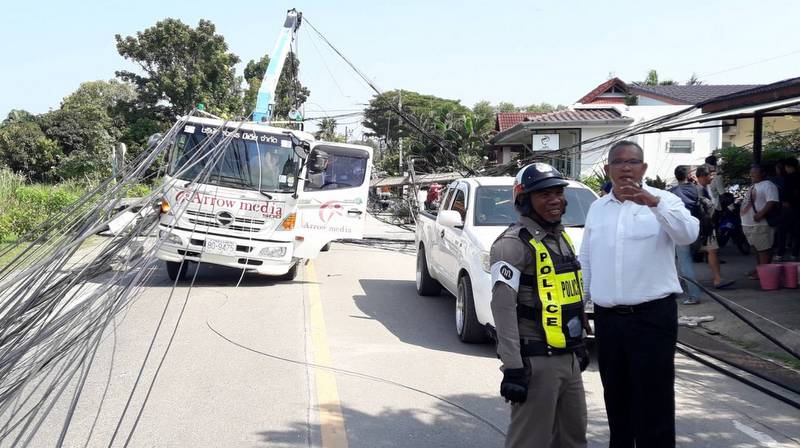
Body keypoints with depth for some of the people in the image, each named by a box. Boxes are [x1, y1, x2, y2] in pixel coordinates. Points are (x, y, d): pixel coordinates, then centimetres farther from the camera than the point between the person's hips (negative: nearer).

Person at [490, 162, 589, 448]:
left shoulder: (562, 237, 13)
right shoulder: (513, 244, -15)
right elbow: (503, 307, -21)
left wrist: (579, 346, 22)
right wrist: (513, 367, -24)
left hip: (569, 357, 9)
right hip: (536, 360, -9)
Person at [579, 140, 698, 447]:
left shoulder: (663, 201, -3)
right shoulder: (597, 208, 11)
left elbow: (689, 234, -22)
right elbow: (585, 260, 15)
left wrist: (653, 202, -36)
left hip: (652, 315, -4)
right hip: (606, 316, 5)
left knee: (654, 400, -1)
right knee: (616, 398, 15)